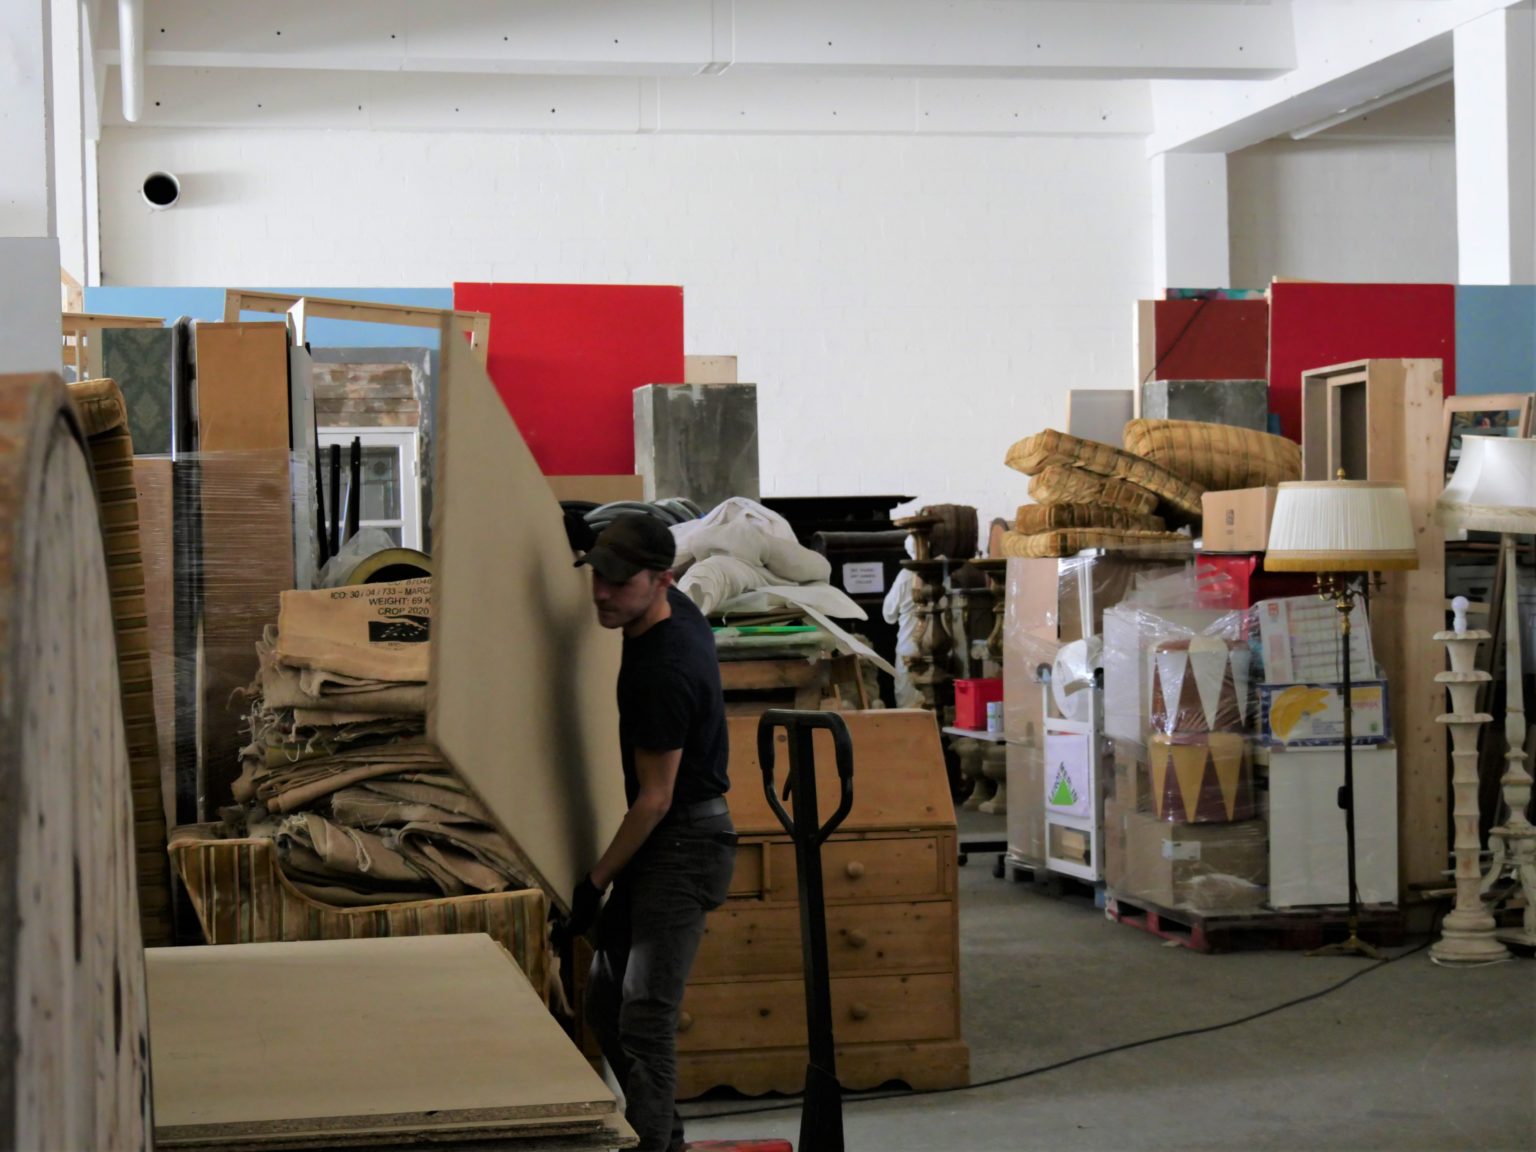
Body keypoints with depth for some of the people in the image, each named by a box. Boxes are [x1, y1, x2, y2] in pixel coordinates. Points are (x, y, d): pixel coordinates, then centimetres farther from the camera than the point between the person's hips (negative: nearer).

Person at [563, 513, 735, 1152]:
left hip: (685, 842, -10)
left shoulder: (665, 671, -26)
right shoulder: (678, 609, 2)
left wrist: (595, 883, -12)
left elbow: (655, 798, -20)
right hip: (661, 837, 10)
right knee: (606, 1004, 13)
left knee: (644, 1018, -15)